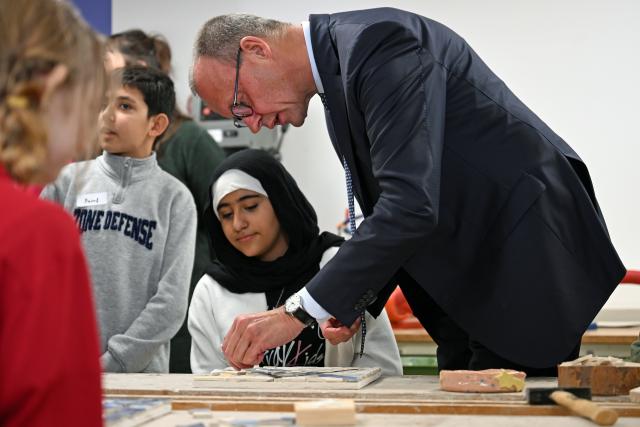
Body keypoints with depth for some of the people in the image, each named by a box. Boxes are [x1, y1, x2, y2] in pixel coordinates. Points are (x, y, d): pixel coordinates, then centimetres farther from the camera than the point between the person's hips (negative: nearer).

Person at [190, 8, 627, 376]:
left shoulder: (376, 41, -22)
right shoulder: (339, 75, 10)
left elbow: (412, 204, -32)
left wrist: (301, 312, -29)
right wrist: (352, 303, -1)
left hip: (529, 260, -10)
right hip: (473, 274, 10)